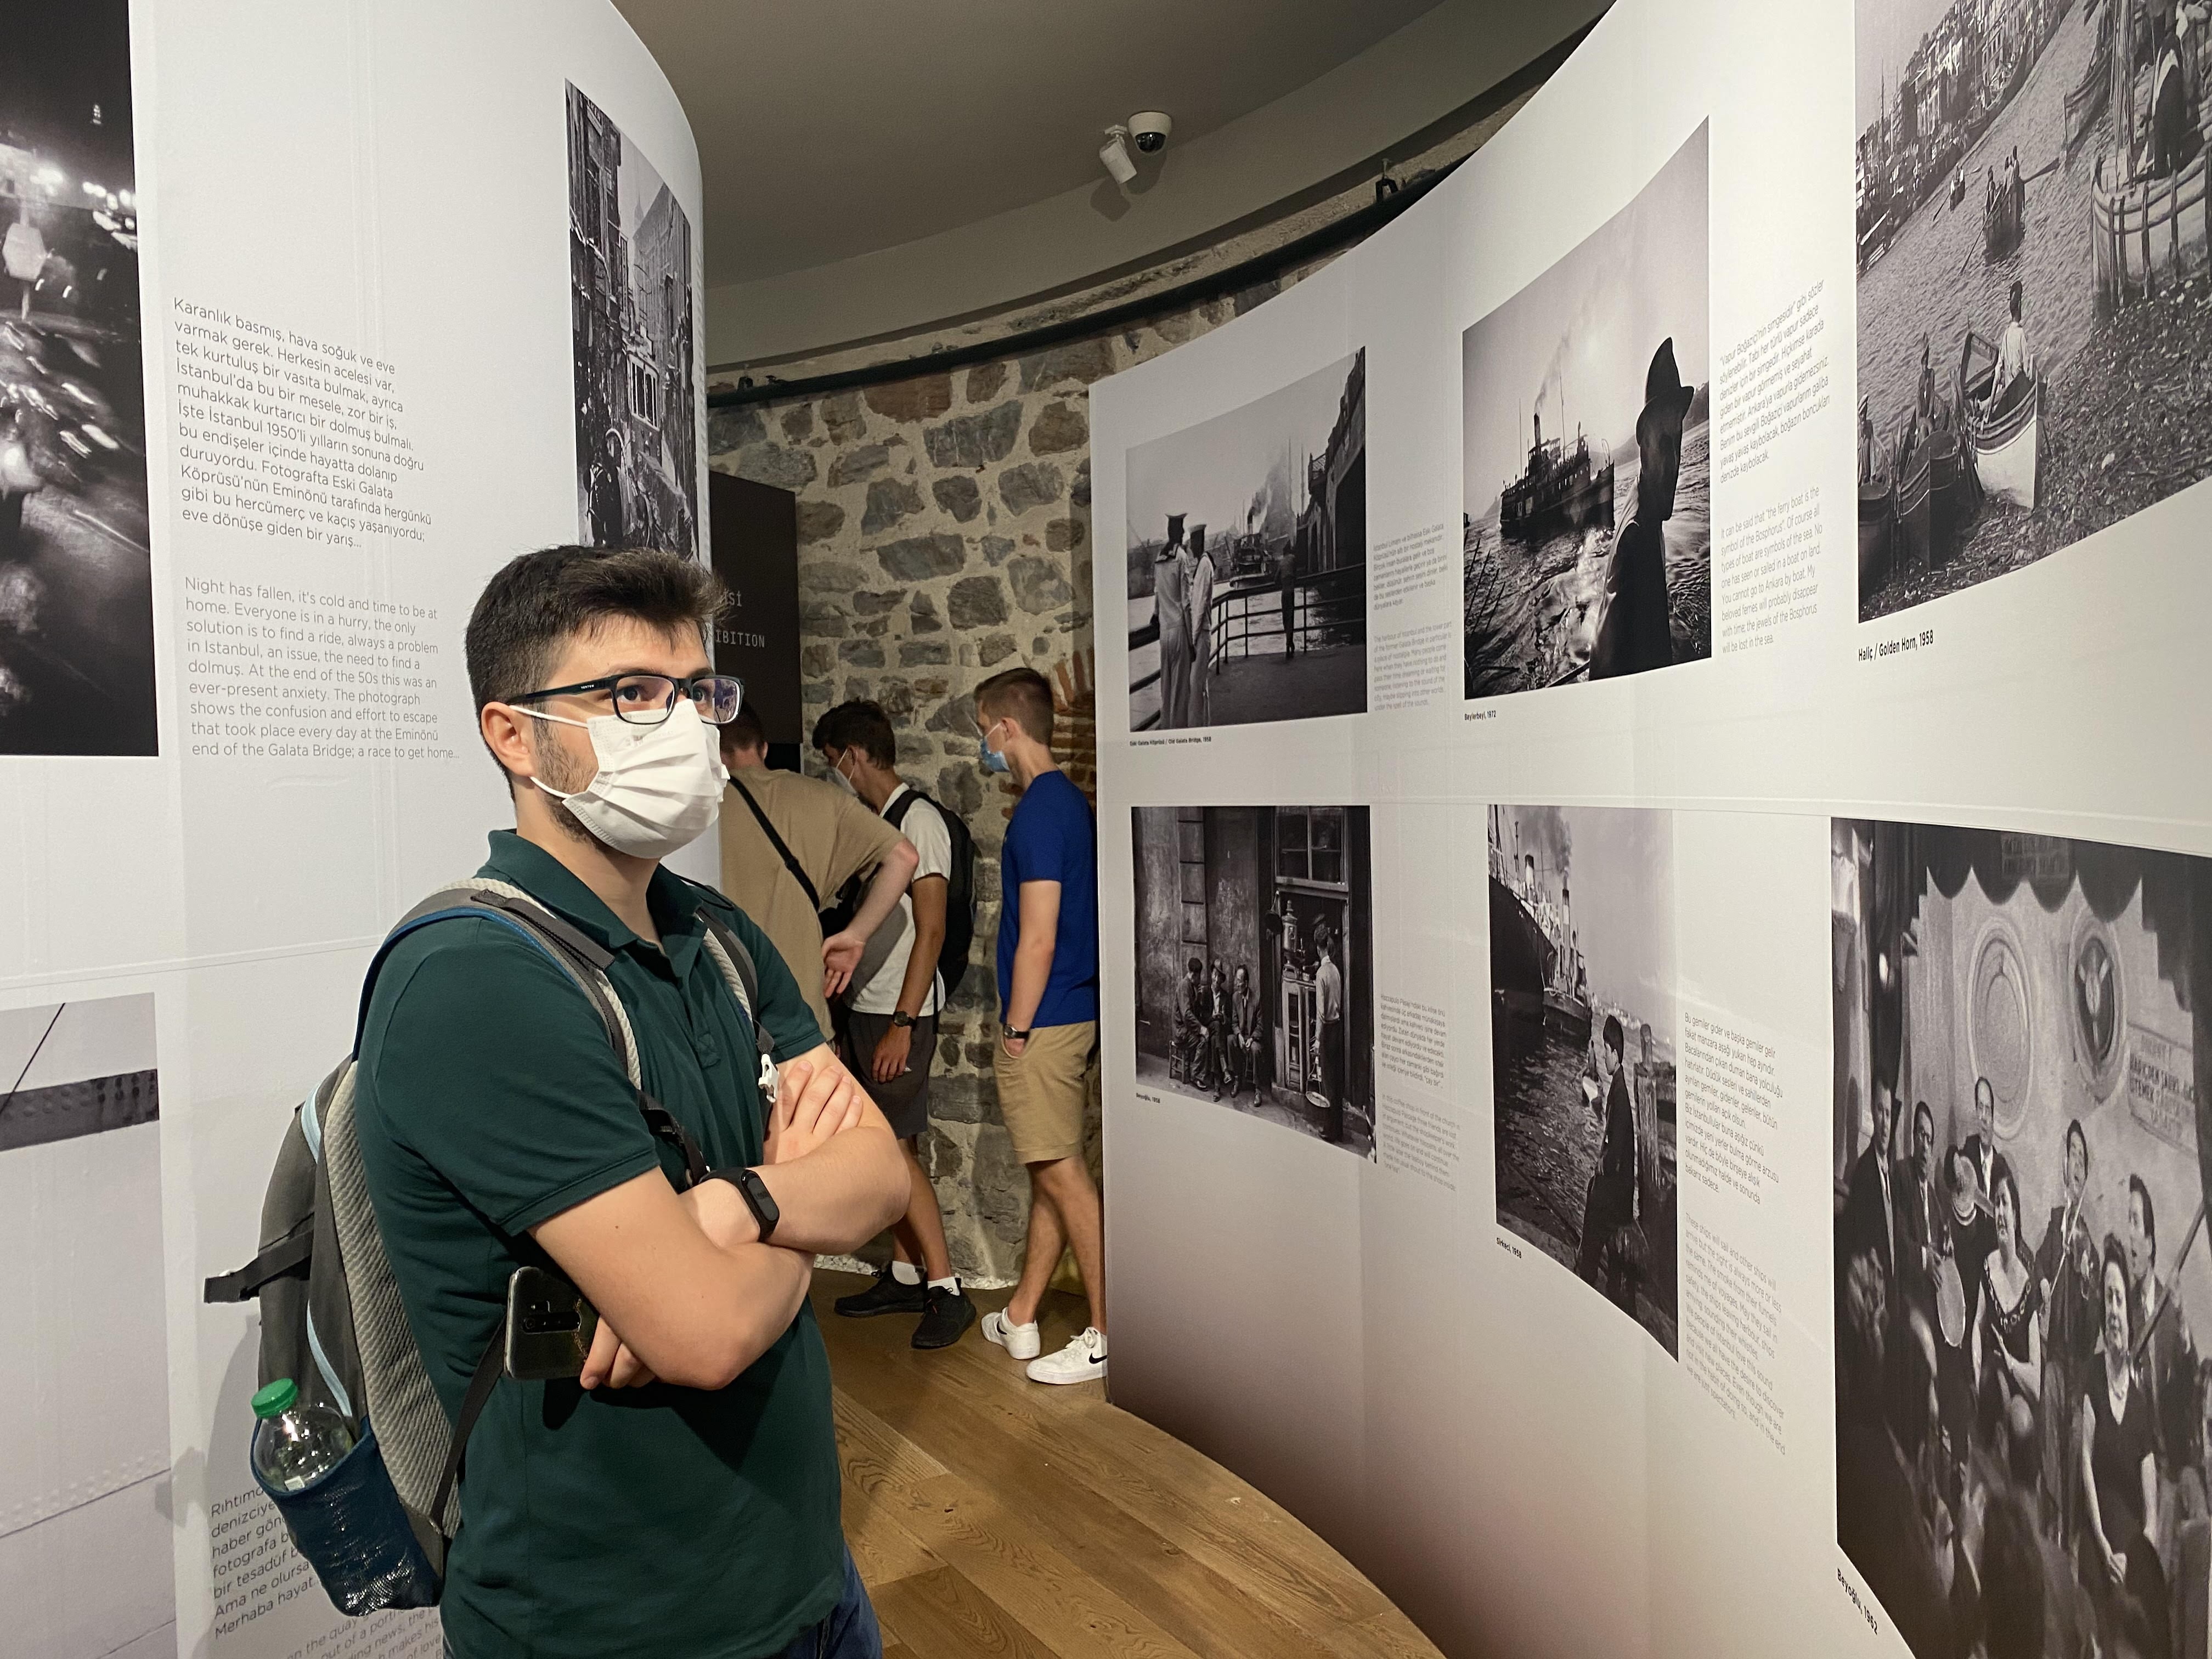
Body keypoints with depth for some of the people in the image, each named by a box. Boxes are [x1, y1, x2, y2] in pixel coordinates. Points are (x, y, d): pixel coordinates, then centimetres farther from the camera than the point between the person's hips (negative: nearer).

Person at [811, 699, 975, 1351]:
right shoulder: (869, 821, 14)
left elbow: (931, 929, -19)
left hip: (899, 1013, -9)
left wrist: (903, 1024, -22)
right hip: (863, 1007, 9)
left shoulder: (919, 819, -14)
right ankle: (905, 1276, 24)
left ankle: (947, 1290, 3)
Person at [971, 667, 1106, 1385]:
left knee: (1062, 1176, 0)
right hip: (1073, 1011, 10)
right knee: (1050, 1172, 16)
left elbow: (1037, 939, -21)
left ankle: (1107, 1335, 12)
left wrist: (1016, 1031, -14)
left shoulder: (1039, 810, -18)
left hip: (1043, 1020, -10)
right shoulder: (1069, 800, 12)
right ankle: (1020, 1319, 29)